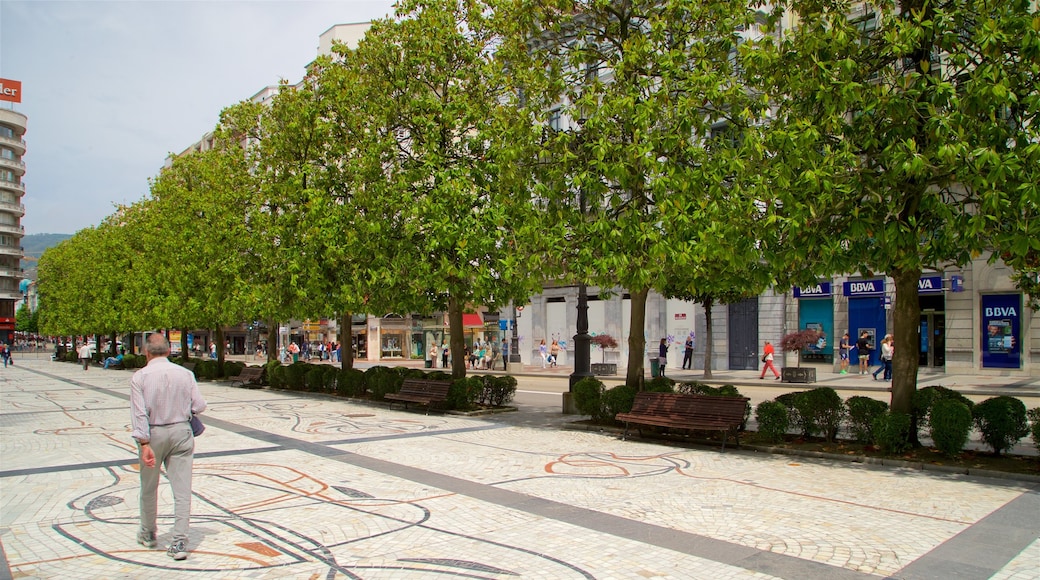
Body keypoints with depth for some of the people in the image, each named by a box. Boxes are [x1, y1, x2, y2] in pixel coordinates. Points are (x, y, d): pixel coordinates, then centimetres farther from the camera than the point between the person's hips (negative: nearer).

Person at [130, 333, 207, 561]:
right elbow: (199, 406, -3)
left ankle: (148, 534, 37)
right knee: (182, 489, 2)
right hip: (181, 432, 1)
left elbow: (139, 414, -15)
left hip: (153, 434, 0)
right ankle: (179, 542, -1)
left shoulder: (140, 377, -8)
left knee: (149, 488, 19)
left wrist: (144, 443, -16)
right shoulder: (185, 374, -3)